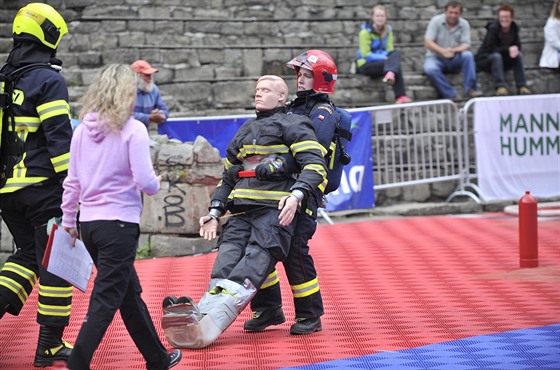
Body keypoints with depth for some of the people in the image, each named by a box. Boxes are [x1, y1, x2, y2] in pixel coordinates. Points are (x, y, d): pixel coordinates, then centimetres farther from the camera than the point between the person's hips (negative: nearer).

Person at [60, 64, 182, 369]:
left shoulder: (83, 130, 5)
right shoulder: (132, 130, -12)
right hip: (119, 223, -7)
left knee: (130, 291, 19)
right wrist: (155, 184, 4)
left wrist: (68, 220, 19)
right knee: (105, 300, -3)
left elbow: (72, 181, 9)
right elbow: (144, 181, -18)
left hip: (88, 222, 7)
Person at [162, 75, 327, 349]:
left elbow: (315, 165, -6)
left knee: (247, 273, -22)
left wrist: (296, 195, -23)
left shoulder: (292, 125, 8)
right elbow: (228, 177, 34)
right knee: (225, 265, -16)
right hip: (241, 211, 7)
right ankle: (202, 315, -36)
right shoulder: (245, 131, 31)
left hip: (275, 211, -7)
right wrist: (215, 213, 20)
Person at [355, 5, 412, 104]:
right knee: (396, 64, -32)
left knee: (396, 53, -28)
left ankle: (390, 73, -57)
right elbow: (366, 55, -15)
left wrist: (388, 57, -19)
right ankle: (400, 96, -46)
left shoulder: (388, 31, 9)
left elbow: (390, 50, 6)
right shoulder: (365, 32, -10)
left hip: (383, 61, 6)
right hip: (365, 65, -6)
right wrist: (383, 57, -25)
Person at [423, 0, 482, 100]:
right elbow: (428, 43, -14)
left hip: (455, 59, 2)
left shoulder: (464, 24, 0)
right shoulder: (436, 21, -6)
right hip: (436, 58, -2)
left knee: (468, 55, -29)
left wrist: (453, 50, -32)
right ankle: (452, 95, -35)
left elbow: (466, 46, -9)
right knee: (430, 69, -35)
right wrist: (443, 51, -31)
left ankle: (470, 89, -26)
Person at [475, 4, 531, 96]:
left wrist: (515, 50, -26)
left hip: (504, 60, 5)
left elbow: (517, 45, 0)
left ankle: (522, 86, -27)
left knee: (519, 55, -20)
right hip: (485, 59, -5)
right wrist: (508, 49, -32)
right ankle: (500, 86, -44)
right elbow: (491, 49, -24)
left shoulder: (514, 28, -2)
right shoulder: (493, 28, -19)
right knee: (496, 56, -37)